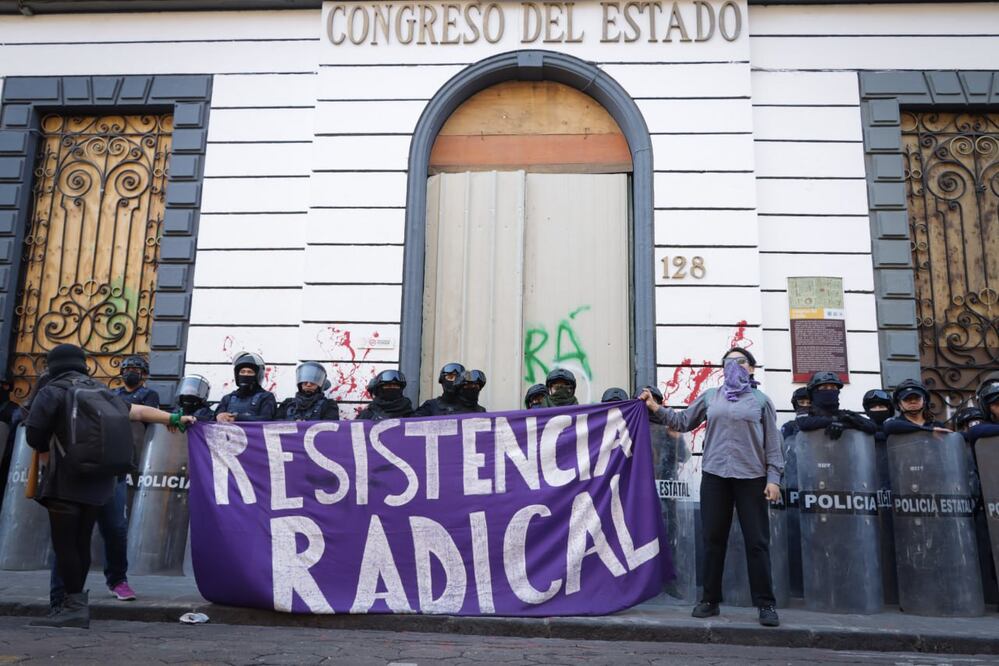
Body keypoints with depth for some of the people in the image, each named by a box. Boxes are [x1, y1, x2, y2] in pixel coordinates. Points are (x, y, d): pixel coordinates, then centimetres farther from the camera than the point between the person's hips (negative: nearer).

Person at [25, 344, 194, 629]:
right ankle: (75, 603, 18)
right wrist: (175, 418, 33)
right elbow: (139, 411, 21)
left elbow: (34, 434, -9)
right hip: (98, 483, 6)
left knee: (64, 544, -3)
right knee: (80, 543, 12)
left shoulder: (51, 392, -2)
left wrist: (48, 457, 11)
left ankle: (75, 606, -4)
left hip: (65, 483, -6)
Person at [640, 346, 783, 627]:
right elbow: (682, 421, 17)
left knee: (757, 541, 0)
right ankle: (710, 599, 16)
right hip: (714, 475, 2)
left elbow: (772, 443, 3)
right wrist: (656, 408, 8)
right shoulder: (710, 397, 12)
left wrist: (773, 478, -5)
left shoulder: (760, 400, 7)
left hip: (751, 477, -2)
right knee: (713, 539, 7)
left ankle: (765, 604, 8)